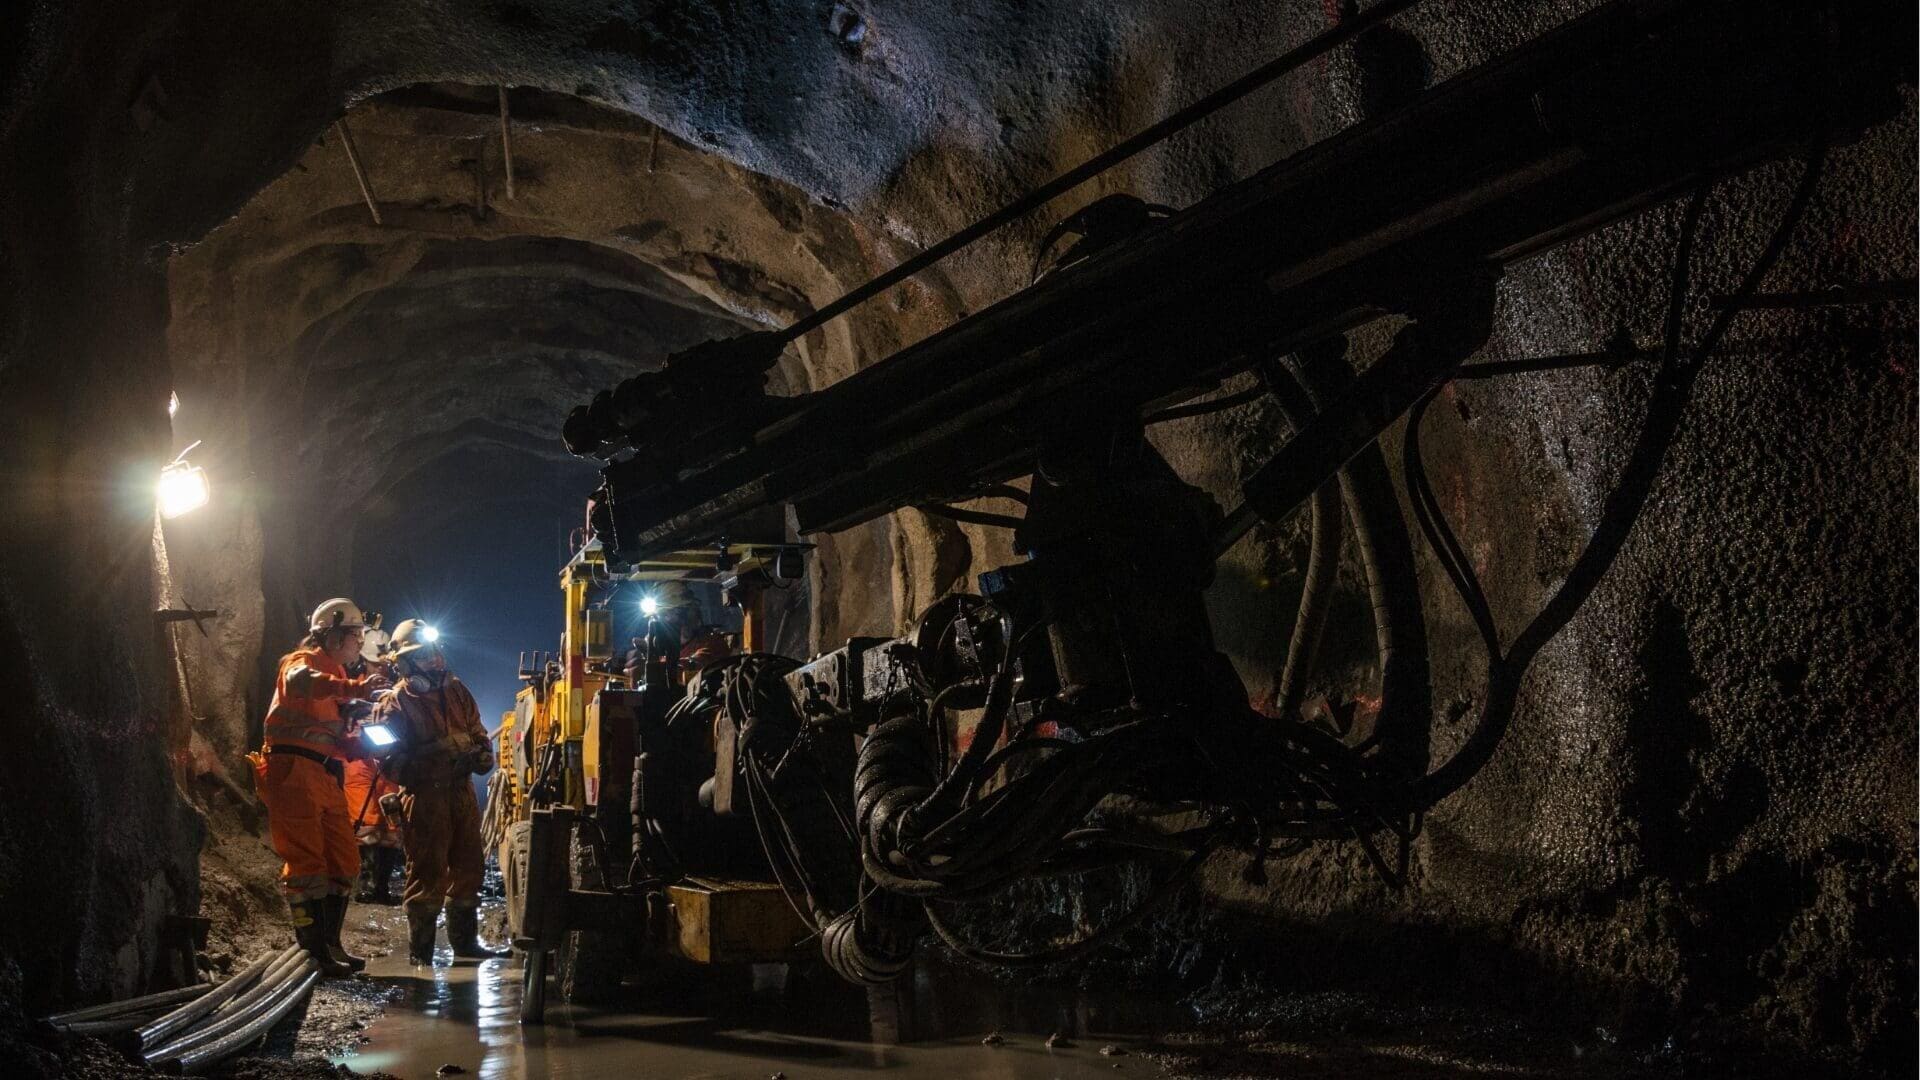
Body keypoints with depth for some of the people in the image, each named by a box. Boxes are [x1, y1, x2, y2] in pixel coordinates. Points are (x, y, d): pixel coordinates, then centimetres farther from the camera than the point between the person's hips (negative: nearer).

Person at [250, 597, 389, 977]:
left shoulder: (334, 676, 26)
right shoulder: (303, 661, -1)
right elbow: (301, 682, -29)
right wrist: (357, 687, -41)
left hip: (326, 778, 9)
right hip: (293, 771, -9)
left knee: (343, 863, 10)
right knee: (307, 862, -11)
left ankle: (329, 945, 18)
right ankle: (313, 952, -11)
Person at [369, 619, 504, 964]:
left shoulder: (457, 691, 13)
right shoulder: (395, 703, -6)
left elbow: (477, 731, 22)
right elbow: (388, 756, -11)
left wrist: (483, 753, 1)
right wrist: (419, 768, -24)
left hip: (461, 789, 7)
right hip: (424, 794, -7)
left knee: (469, 866, 13)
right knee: (428, 871, -7)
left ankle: (464, 941, 26)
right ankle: (420, 949, 2)